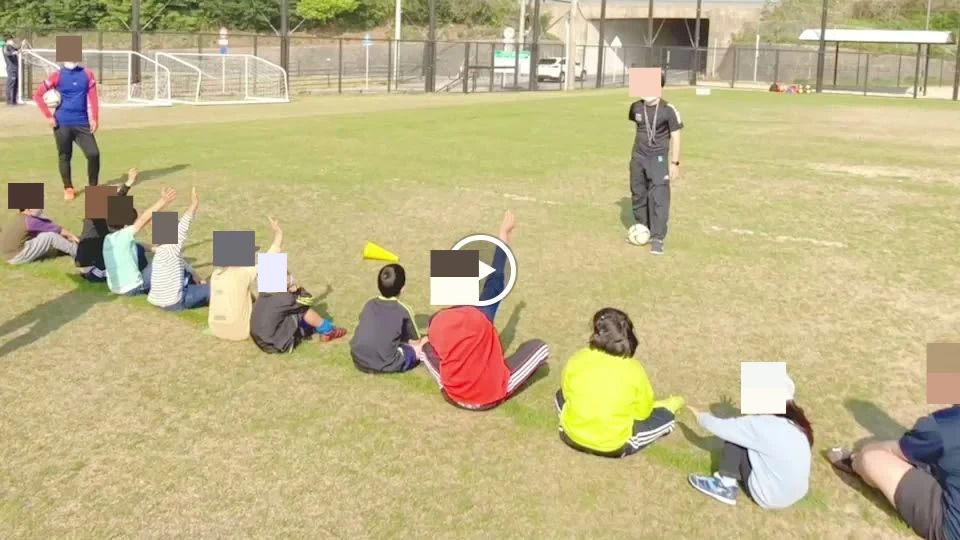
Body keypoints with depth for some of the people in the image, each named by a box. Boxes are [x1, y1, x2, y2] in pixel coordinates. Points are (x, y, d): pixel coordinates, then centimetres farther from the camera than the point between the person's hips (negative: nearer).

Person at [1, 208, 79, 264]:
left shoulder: (18, 217, 9)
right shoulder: (30, 221, -18)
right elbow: (55, 228, -7)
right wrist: (71, 235, 8)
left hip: (10, 254, 9)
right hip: (17, 256, -9)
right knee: (50, 235, -11)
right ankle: (75, 251, 2)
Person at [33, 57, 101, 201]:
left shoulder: (87, 74, 4)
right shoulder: (58, 75, -1)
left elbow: (92, 97, 2)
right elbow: (37, 95, -1)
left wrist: (94, 119, -6)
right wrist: (49, 116, -5)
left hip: (82, 123, 1)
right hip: (62, 123, -1)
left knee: (94, 153, -8)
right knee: (64, 156, 6)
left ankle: (93, 187, 10)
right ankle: (68, 188, 20)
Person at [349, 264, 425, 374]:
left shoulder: (369, 304, 7)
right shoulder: (403, 310, -5)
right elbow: (415, 341, 5)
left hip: (359, 361, 3)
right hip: (384, 364, -3)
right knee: (420, 348, 13)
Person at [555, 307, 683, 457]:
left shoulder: (577, 359, -8)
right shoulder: (634, 370, -13)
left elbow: (567, 392, 6)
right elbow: (643, 413, -3)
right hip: (613, 445, -1)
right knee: (666, 416, 15)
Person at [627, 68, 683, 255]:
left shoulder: (669, 110, -13)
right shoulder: (636, 107, 0)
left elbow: (675, 137, -8)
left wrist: (674, 163, -10)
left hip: (658, 158, -5)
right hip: (638, 157, 5)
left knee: (659, 197, -12)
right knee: (638, 195, 14)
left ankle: (658, 238, -12)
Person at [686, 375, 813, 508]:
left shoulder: (764, 426, -24)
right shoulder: (795, 422, -4)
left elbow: (722, 427, -11)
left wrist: (700, 416, 7)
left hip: (771, 498, -7)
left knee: (734, 440, -5)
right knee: (739, 437, 13)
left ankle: (725, 486, 7)